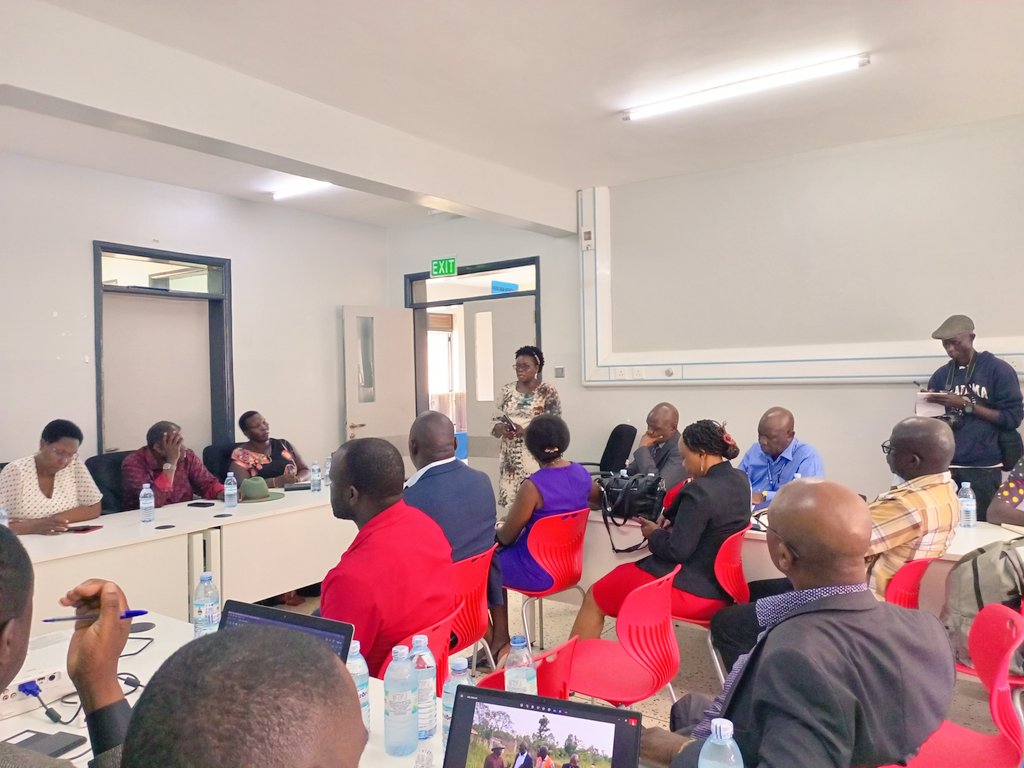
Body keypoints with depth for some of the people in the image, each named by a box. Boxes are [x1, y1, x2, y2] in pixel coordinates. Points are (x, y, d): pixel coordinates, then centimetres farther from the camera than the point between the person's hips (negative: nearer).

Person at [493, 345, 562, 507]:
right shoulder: (507, 390, 9)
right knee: (510, 499, 3)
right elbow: (496, 420, 12)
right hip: (510, 457, 4)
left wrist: (525, 431, -20)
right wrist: (502, 429, -10)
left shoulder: (548, 392, -4)